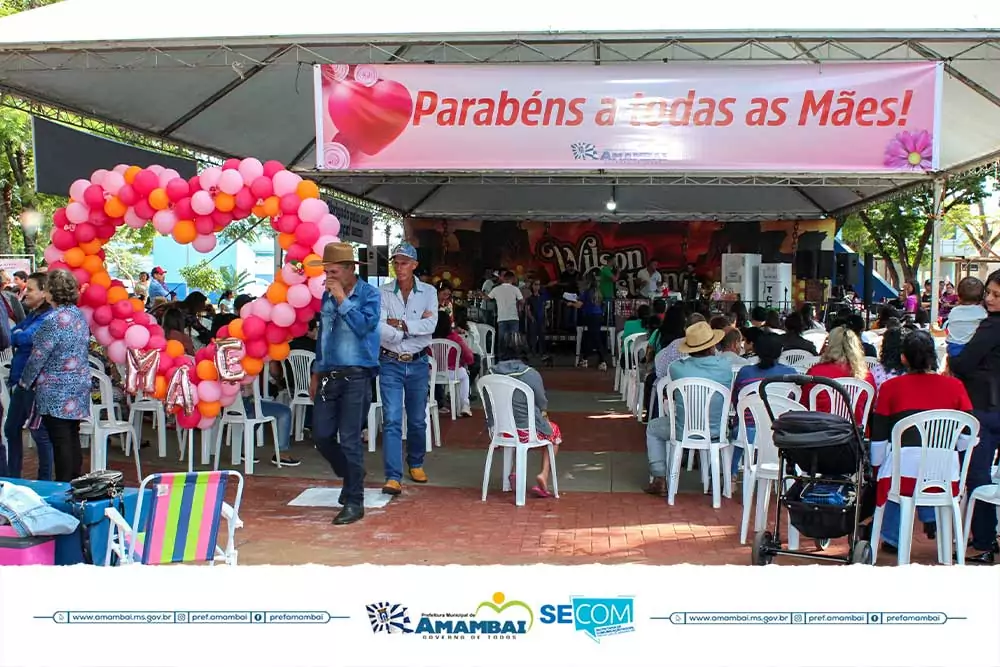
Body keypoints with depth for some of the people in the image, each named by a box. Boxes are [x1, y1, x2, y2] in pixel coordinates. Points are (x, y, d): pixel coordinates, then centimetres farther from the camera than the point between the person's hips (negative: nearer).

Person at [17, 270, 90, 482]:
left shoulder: (54, 320, -18)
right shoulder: (80, 315, 7)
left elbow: (38, 356, -13)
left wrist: (24, 382, 1)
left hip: (57, 391, -8)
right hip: (79, 387, 8)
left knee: (61, 441, -1)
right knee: (73, 438, 13)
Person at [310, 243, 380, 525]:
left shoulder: (369, 294, -5)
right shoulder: (327, 295, 11)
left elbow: (364, 325, -21)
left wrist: (342, 299, -17)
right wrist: (316, 373, 19)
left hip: (356, 376, -6)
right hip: (329, 375, 6)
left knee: (349, 440, -5)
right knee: (321, 435, 8)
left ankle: (354, 502, 6)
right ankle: (351, 475, 33)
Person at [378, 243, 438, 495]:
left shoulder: (428, 292, 1)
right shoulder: (383, 293, -2)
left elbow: (430, 325, -13)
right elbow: (380, 330, -14)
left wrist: (399, 324, -15)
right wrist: (414, 327, -12)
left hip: (418, 363, 2)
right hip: (391, 363, -2)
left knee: (417, 420, 14)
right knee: (391, 420, -8)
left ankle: (416, 464, 35)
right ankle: (393, 477, -9)